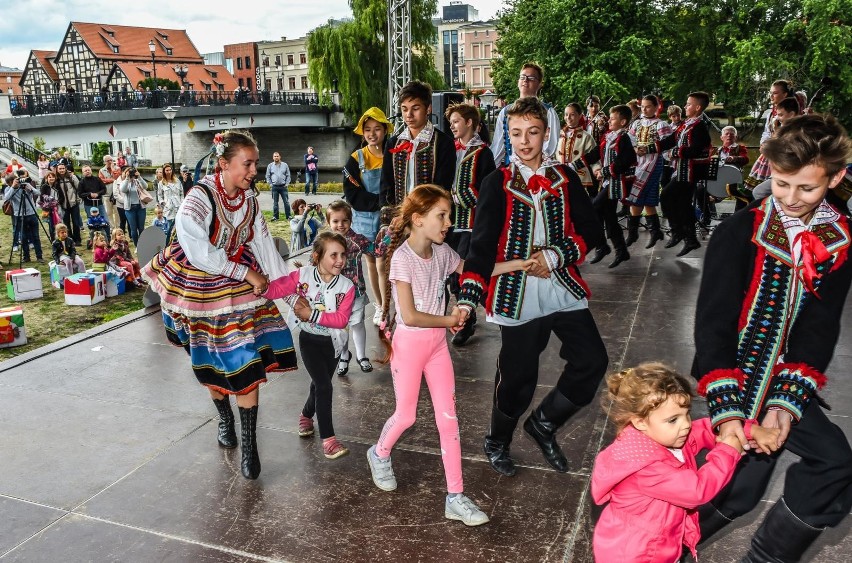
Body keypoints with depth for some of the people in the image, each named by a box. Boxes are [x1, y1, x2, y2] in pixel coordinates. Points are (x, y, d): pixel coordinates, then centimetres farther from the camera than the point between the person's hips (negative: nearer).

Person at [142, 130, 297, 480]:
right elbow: (199, 251, -26)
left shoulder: (249, 198, -4)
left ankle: (249, 443, 5)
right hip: (202, 286, -3)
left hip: (242, 281, 4)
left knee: (246, 361, -4)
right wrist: (246, 274, -22)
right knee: (211, 362, 13)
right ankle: (225, 419, 40)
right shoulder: (199, 199, -23)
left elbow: (262, 242, -2)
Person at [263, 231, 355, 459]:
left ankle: (306, 415, 51)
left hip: (333, 342, 3)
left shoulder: (347, 286, -14)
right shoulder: (302, 275, -14)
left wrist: (312, 314, -27)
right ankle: (328, 439, -3)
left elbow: (342, 319, -21)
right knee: (324, 386, -11)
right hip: (309, 340, -3)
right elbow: (275, 288, -19)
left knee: (319, 383, 21)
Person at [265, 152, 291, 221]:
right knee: (275, 203, 5)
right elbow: (268, 176, 9)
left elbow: (288, 175, 8)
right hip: (274, 187, 0)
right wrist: (270, 184, 1)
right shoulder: (270, 166, 5)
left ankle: (288, 216, 5)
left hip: (283, 186, 0)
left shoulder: (285, 165, 5)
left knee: (286, 202, -1)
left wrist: (287, 184, -1)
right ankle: (275, 216, 12)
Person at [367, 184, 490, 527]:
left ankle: (456, 498, 14)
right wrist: (450, 320, -11)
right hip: (409, 343, -5)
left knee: (448, 418, 5)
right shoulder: (402, 257, -20)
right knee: (406, 415, 11)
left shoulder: (442, 252, -1)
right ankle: (380, 454, 45)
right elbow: (409, 316, -22)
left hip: (437, 343, 6)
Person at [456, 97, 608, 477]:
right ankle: (497, 442, 34)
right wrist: (468, 297, -24)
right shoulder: (497, 183, -2)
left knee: (592, 361, -4)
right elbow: (482, 244, -11)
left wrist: (557, 255, -12)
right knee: (517, 376, 5)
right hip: (518, 295, -3)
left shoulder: (565, 178, 7)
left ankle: (543, 424, 21)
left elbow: (591, 232, 6)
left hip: (563, 289, 4)